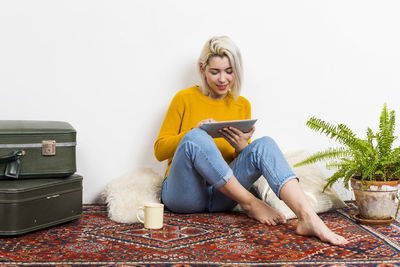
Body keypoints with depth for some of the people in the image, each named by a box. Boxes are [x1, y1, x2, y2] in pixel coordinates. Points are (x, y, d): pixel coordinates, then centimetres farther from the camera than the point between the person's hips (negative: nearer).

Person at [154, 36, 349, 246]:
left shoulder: (242, 105, 10)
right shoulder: (184, 99, 0)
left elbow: (247, 157, 15)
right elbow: (159, 150, 0)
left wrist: (242, 148, -10)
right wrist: (194, 132, -17)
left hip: (221, 195, 3)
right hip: (183, 194, -3)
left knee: (264, 144, -23)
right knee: (195, 138, -33)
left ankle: (309, 219, -40)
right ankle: (250, 204, -25)